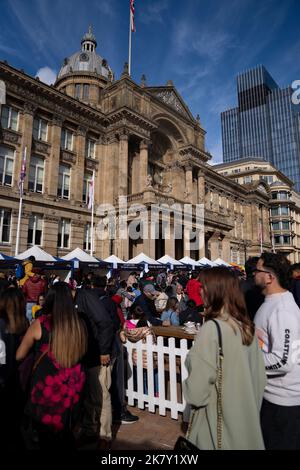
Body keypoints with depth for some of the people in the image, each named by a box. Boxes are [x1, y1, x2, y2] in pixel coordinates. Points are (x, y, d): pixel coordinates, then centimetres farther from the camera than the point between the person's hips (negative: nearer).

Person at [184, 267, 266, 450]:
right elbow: (260, 376, 6)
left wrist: (189, 392, -2)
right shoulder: (248, 327, -2)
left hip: (219, 419, -6)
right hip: (247, 416, 7)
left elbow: (198, 387, -22)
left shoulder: (212, 328, -25)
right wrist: (252, 406, 18)